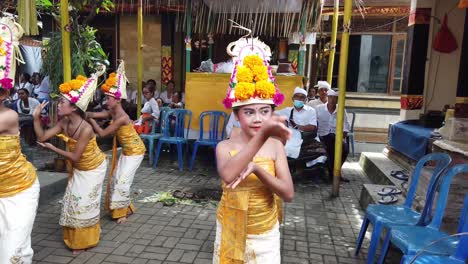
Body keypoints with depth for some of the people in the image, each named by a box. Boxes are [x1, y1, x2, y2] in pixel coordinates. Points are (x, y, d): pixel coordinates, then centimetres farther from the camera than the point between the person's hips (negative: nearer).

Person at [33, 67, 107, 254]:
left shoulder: (85, 129, -34)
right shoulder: (64, 123, -13)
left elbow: (74, 157, -28)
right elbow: (42, 137, -10)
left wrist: (53, 149, -19)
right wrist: (36, 116, -19)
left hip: (93, 168, -7)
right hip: (78, 168, 7)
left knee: (84, 202, 3)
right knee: (72, 201, 15)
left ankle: (85, 241, 25)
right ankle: (76, 238, 36)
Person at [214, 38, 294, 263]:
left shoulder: (275, 146, -9)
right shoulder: (225, 146, -13)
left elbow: (288, 194, -15)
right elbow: (228, 175, -35)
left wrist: (256, 168, -30)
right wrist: (262, 135, -44)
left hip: (265, 234, 1)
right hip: (231, 231, 0)